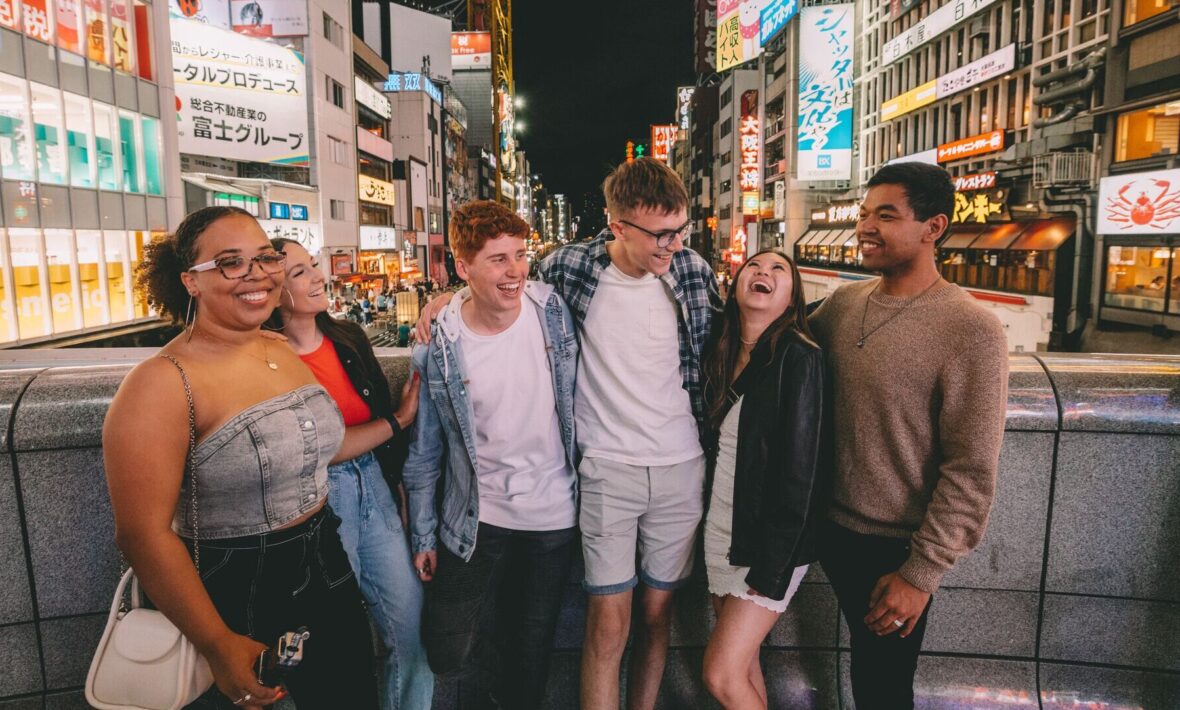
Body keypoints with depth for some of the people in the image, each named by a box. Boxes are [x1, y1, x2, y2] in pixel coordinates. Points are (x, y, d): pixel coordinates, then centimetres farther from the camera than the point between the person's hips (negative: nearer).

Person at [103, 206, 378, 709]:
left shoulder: (286, 353, 3)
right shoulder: (162, 384, -19)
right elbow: (143, 534, -21)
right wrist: (220, 646, -20)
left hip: (327, 577, 7)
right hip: (234, 597, -7)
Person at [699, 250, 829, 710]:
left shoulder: (799, 358, -16)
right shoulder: (723, 352, 5)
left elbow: (801, 470, -18)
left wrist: (771, 568, -17)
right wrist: (710, 525, 10)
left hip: (770, 540, -6)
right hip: (721, 533, 6)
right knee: (742, 664, 16)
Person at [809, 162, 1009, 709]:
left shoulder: (971, 331, -19)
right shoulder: (842, 303, 0)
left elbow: (971, 473, -18)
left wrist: (921, 574, -15)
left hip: (895, 550, -5)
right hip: (832, 527, 5)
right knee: (863, 659, 24)